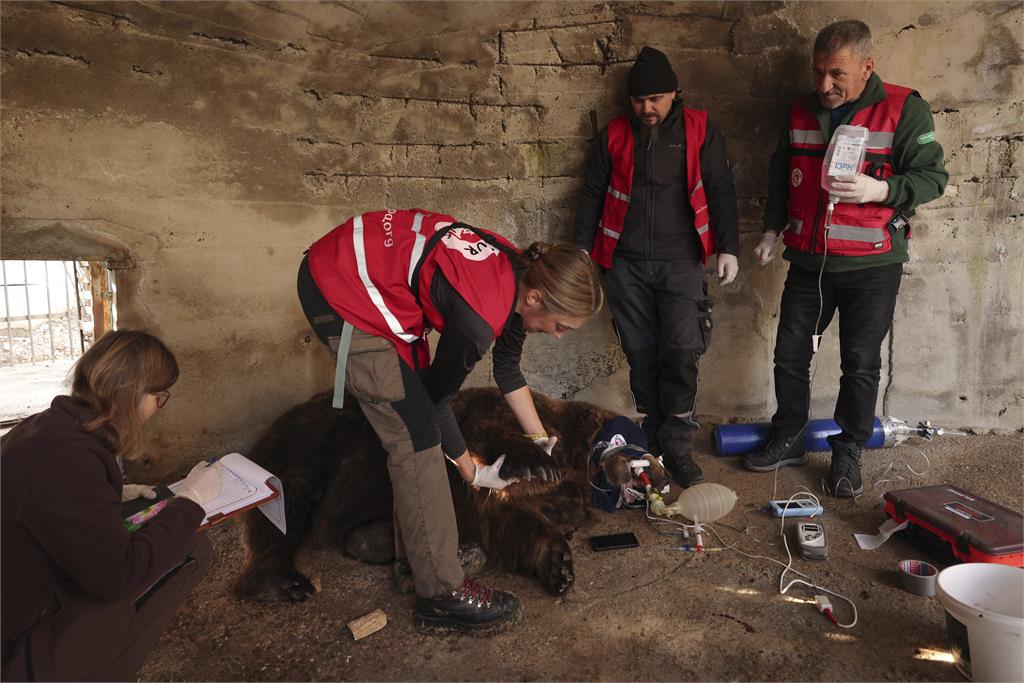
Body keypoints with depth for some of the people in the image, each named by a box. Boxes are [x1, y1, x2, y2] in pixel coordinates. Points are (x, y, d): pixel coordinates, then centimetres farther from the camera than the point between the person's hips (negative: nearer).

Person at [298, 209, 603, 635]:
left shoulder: (519, 274, -3)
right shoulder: (479, 317, -29)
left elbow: (507, 368, 13)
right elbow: (438, 397, -12)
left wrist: (542, 441, 16)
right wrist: (472, 470, 2)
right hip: (340, 292, -10)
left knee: (414, 426, 14)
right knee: (417, 436, -8)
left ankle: (416, 549, 29)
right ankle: (443, 596, 2)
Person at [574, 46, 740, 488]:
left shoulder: (700, 131, 4)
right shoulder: (613, 136, 8)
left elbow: (721, 190, 4)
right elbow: (593, 195, 13)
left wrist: (728, 248, -3)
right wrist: (582, 249, 11)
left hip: (679, 261, -2)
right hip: (626, 264, 2)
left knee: (682, 349, -12)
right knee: (641, 354, 4)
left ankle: (677, 446, 2)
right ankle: (653, 439, 19)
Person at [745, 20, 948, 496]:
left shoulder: (903, 109, -8)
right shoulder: (801, 112, 6)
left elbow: (933, 177, -8)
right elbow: (780, 176, 16)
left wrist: (879, 190, -25)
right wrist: (771, 230, 10)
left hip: (871, 267, -4)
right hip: (808, 262, 4)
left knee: (860, 365, 5)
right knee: (790, 355, 9)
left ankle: (847, 454, 21)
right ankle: (787, 441, 26)